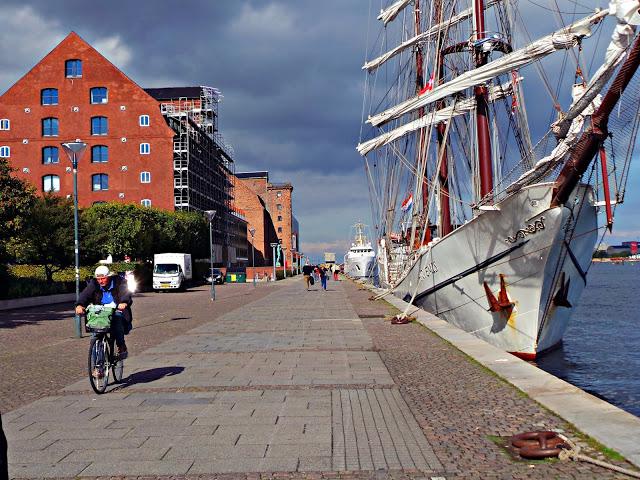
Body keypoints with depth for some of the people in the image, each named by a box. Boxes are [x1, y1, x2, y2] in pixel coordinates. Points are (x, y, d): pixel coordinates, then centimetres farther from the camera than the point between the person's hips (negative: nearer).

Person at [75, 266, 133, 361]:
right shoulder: (93, 284, 4)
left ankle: (122, 348, -10)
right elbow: (86, 294, -11)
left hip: (117, 311, -3)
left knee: (118, 325, -30)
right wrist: (80, 305, -32)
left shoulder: (119, 282, -4)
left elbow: (125, 293, -20)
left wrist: (124, 303, -43)